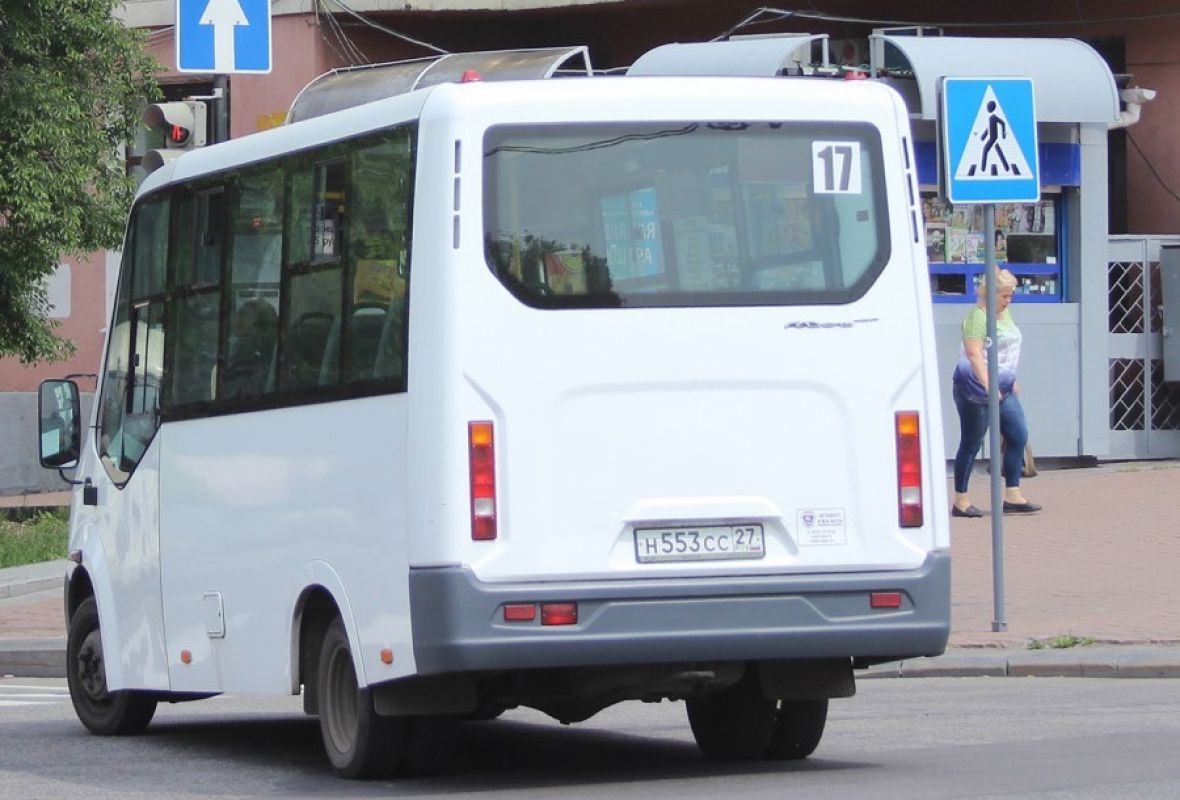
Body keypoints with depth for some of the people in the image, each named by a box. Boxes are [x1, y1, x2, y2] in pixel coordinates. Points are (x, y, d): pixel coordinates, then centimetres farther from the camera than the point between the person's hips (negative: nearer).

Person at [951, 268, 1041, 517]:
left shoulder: (1004, 313, 13)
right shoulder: (977, 317, -16)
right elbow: (974, 353, -27)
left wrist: (1012, 381, 24)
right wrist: (988, 386, -35)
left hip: (1003, 389, 9)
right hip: (975, 388, -9)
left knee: (1018, 436, 2)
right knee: (971, 443, -3)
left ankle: (1012, 496, 7)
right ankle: (960, 501, 4)